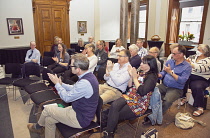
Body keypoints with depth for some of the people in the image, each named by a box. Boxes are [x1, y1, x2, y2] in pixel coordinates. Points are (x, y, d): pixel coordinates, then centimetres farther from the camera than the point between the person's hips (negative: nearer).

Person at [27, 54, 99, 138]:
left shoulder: (84, 83, -32)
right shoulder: (88, 76, -1)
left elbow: (66, 98, -19)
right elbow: (74, 89, 12)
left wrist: (57, 83, -8)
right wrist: (61, 84, 4)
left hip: (81, 119, -8)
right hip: (83, 112, 8)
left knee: (47, 109, 3)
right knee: (49, 120, 10)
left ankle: (38, 126, 33)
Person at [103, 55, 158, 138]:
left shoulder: (152, 77, -10)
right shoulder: (141, 73, 11)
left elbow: (142, 92, -24)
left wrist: (135, 78, -17)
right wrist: (131, 75, -1)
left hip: (140, 103, -6)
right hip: (130, 96, 6)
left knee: (116, 115, -16)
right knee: (114, 105, -22)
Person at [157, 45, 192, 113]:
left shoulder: (187, 67, -6)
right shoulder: (169, 61, 9)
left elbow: (182, 81, -16)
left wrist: (171, 72, -17)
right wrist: (159, 75, -10)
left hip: (176, 89, -4)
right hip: (164, 85, 5)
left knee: (167, 101, -32)